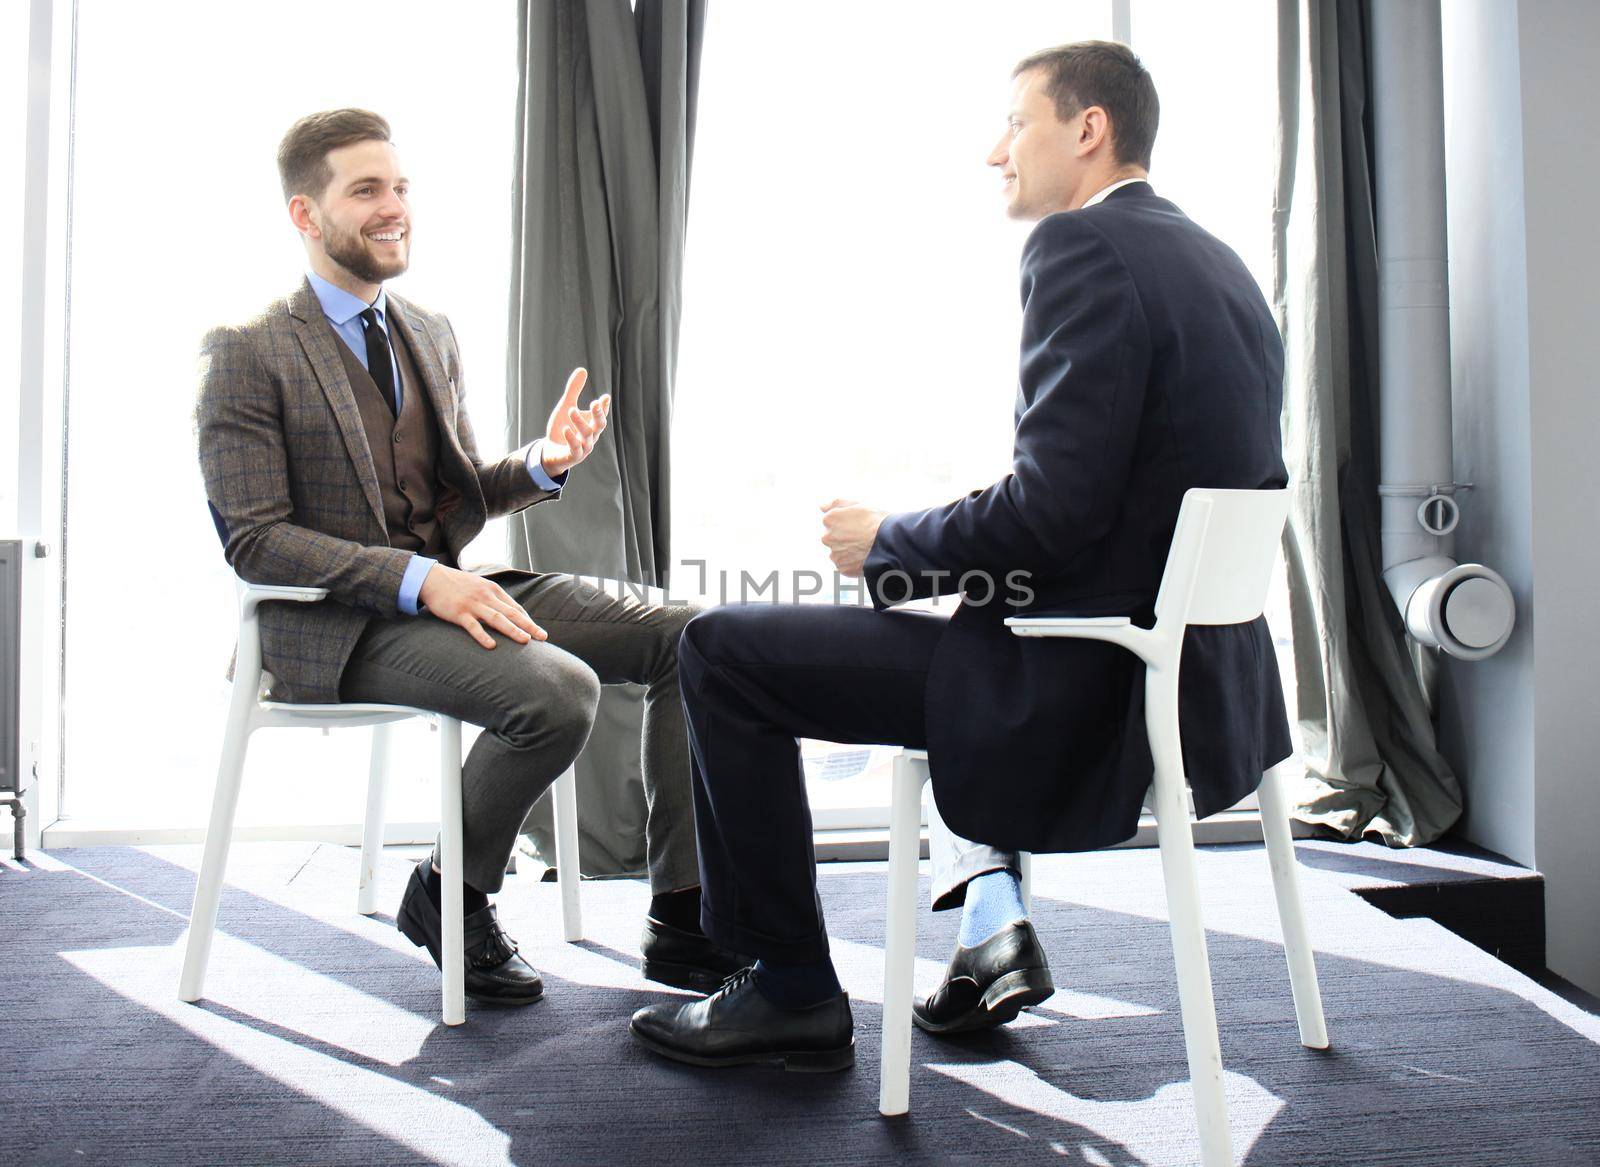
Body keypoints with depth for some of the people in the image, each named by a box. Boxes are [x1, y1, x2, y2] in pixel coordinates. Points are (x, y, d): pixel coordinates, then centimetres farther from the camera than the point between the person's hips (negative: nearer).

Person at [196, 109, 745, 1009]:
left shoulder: (432, 334, 16)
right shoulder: (247, 353, -5)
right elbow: (254, 540, -12)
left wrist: (543, 463, -3)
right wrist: (418, 581, -25)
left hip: (451, 585, 7)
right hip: (337, 624, -7)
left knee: (688, 635, -9)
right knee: (558, 689, -32)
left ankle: (683, 920, -5)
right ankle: (447, 896, -4)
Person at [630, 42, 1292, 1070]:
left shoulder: (1083, 246, -15)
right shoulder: (1216, 261, 14)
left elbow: (1053, 511, -23)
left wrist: (886, 544, -6)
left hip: (1093, 682, -10)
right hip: (1205, 673, 10)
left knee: (721, 647, -1)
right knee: (953, 606, 36)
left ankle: (793, 993, 11)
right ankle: (994, 919, 25)